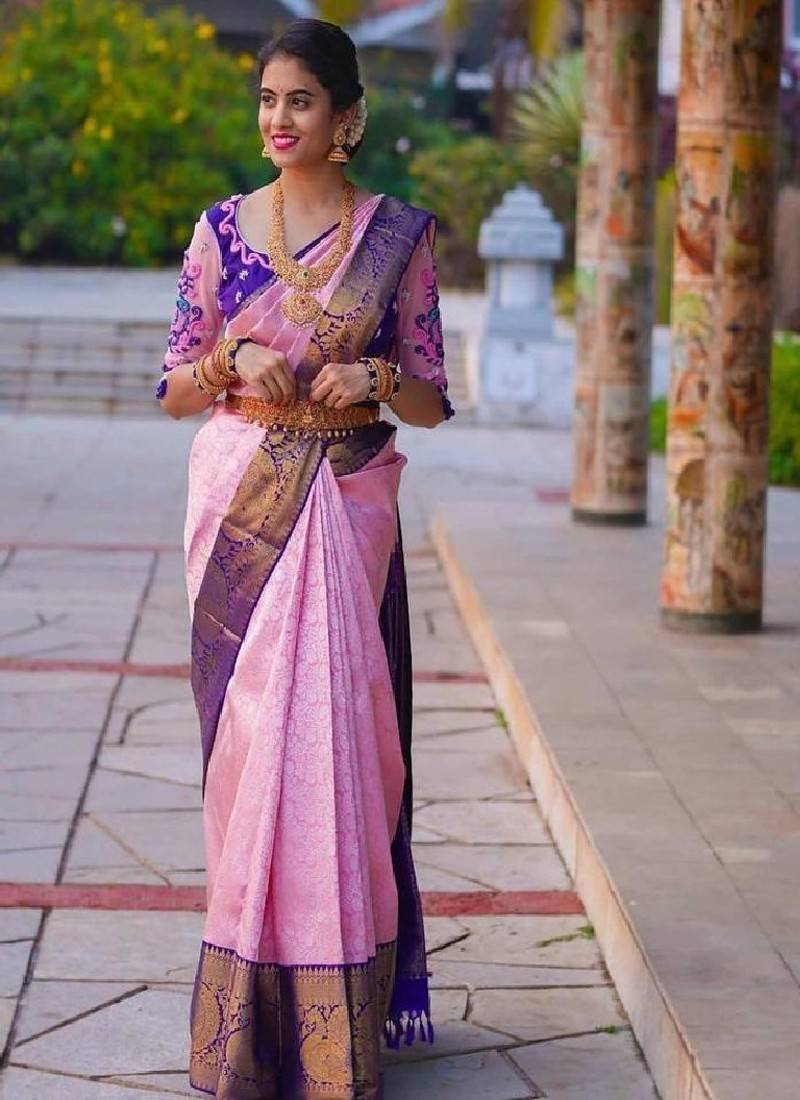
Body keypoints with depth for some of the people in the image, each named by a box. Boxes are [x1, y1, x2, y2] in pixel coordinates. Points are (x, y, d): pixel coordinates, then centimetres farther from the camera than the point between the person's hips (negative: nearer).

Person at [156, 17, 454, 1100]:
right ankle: (255, 998, 10)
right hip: (241, 502, 1)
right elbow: (175, 390, 8)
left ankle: (339, 1009, 3)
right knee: (248, 733, 0)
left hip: (348, 503, -1)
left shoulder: (398, 236, 2)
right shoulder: (222, 229, 6)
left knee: (336, 729, -5)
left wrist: (376, 378, -15)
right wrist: (235, 359, -12)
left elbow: (432, 401, 5)